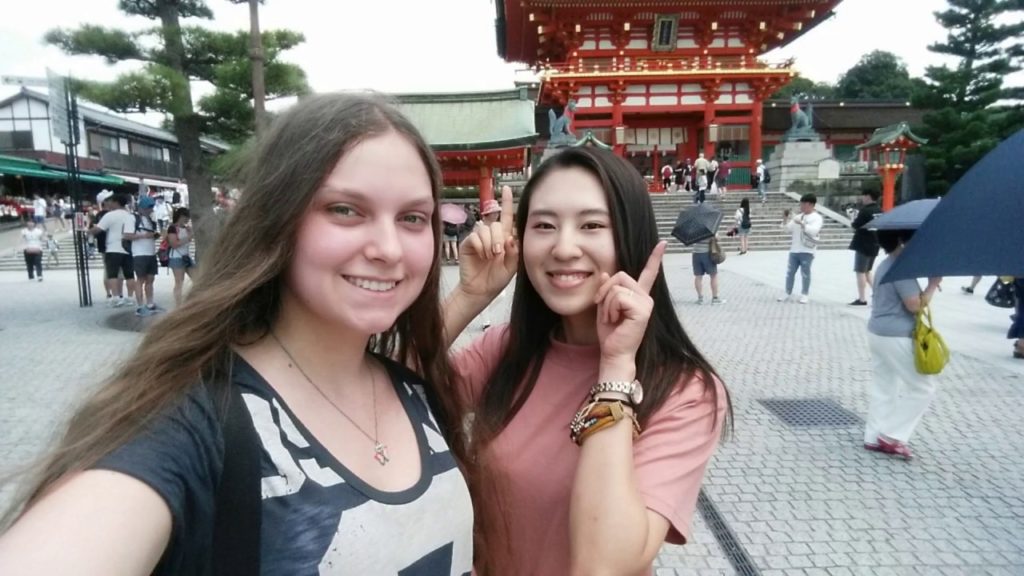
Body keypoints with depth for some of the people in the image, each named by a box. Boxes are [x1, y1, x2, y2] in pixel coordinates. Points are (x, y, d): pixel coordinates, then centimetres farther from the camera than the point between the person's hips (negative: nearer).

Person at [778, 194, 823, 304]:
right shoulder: (798, 217, 15)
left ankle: (804, 295, 8)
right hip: (794, 249, 6)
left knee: (805, 273, -1)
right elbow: (788, 229, 14)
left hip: (807, 251, -6)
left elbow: (813, 231, -20)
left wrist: (801, 224, -25)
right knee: (790, 272, 7)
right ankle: (788, 294, 15)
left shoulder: (816, 217, -4)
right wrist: (785, 219, 0)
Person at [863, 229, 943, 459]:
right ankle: (892, 436, 3)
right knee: (922, 387, 2)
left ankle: (874, 437, 18)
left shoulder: (885, 266, 13)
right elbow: (915, 305, -20)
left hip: (878, 332, 10)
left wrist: (926, 287, 10)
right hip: (896, 337, -10)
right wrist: (933, 284, -8)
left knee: (883, 386, 14)